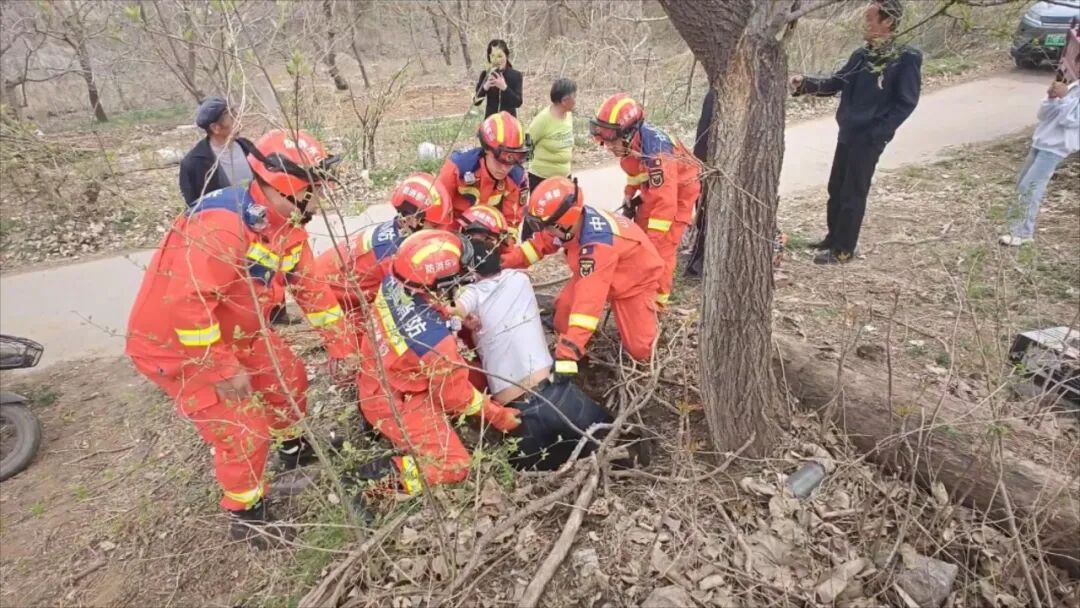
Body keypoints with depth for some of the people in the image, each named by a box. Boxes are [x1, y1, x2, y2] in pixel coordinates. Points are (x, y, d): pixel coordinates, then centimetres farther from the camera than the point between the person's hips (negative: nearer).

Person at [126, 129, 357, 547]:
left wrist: (340, 344, 0)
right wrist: (224, 370, -28)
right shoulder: (223, 223, -33)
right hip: (175, 342, -8)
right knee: (244, 430, -6)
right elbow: (186, 303, -37)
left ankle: (293, 447, 43)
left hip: (235, 331, 9)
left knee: (289, 377, 15)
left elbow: (311, 286, 3)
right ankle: (245, 515, 19)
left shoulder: (286, 223, -3)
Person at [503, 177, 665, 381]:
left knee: (640, 350, -7)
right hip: (595, 272, 6)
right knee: (562, 319, -13)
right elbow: (540, 243, -7)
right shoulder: (573, 220, -24)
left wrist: (567, 353, -52)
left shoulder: (597, 244, -45)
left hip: (636, 279, -6)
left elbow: (590, 298, -49)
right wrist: (504, 261, -18)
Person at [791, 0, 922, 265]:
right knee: (836, 189, 15)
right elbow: (835, 83, 11)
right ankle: (833, 237, 31)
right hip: (847, 134, 7)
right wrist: (806, 84, -4)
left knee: (853, 194, 0)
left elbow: (905, 104, -13)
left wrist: (876, 133, -18)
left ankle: (843, 250, 11)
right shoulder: (862, 55, 7)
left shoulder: (906, 60, -13)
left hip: (869, 140, -7)